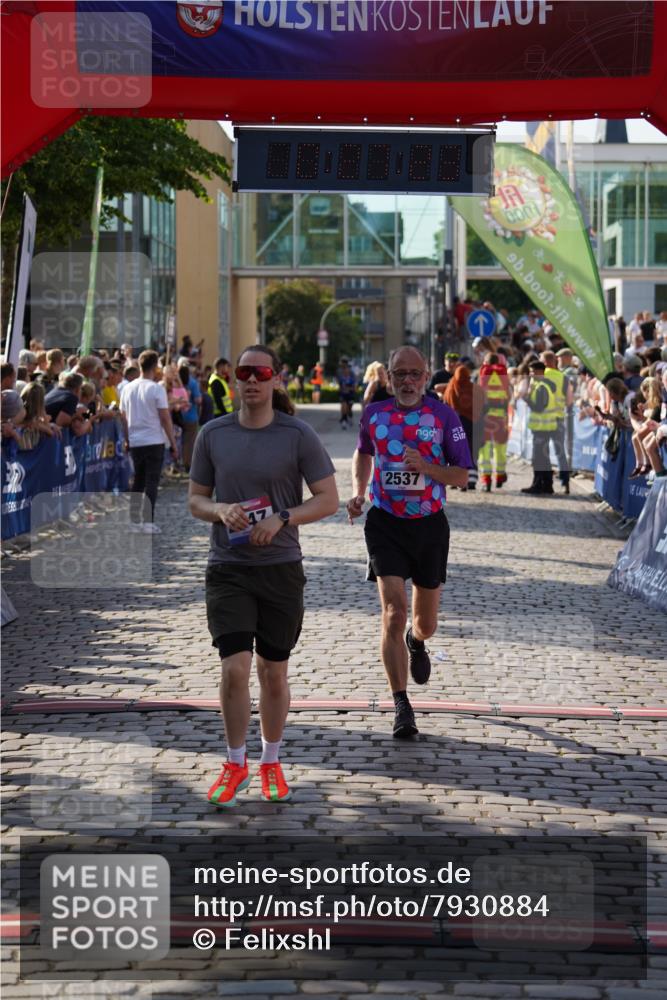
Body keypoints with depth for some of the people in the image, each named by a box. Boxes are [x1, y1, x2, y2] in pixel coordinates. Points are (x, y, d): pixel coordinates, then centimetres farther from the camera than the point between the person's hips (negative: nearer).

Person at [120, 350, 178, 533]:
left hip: (135, 442, 5)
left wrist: (127, 440, 20)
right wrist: (173, 444, -4)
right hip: (154, 442, -5)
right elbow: (165, 418, -10)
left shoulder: (128, 388, 5)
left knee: (138, 481, 14)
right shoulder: (156, 389, -10)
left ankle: (134, 521, 14)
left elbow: (124, 417, 11)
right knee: (152, 481, -2)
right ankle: (148, 522, -6)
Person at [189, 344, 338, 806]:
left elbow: (329, 499, -3)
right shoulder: (213, 434, 2)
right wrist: (220, 510, -13)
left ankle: (272, 763, 27)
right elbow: (195, 499, 10)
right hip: (228, 568, 1)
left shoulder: (298, 435, -4)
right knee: (235, 669, -10)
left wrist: (282, 518, -18)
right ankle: (236, 763, 10)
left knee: (274, 673, 9)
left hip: (281, 568, 0)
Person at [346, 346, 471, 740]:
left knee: (426, 622, 13)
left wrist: (425, 466, -23)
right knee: (394, 612, -15)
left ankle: (416, 641, 52)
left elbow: (462, 476, -6)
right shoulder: (374, 414, 1)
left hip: (429, 524, 0)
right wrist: (359, 491, 5)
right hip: (385, 523, 0)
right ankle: (401, 704, -8)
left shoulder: (443, 416, -7)